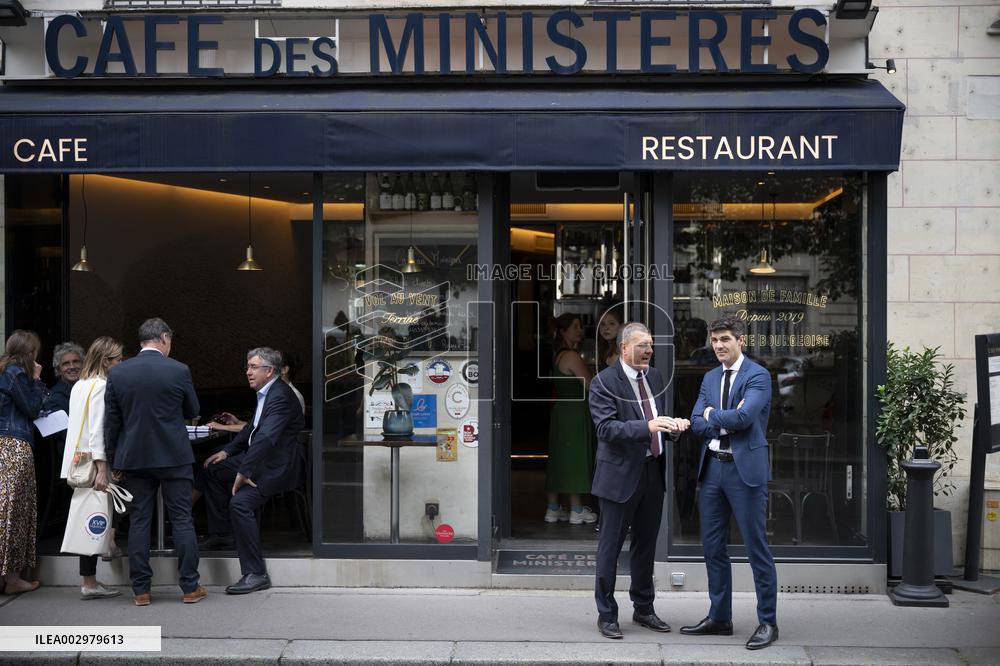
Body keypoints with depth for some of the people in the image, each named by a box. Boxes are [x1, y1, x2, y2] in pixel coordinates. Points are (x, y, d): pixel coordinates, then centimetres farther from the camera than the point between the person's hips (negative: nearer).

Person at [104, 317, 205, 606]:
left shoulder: (117, 373, -1)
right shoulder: (179, 371, -9)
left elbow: (111, 422, 2)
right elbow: (192, 411, 5)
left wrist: (114, 461, 10)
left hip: (135, 458, 2)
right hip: (174, 457, -2)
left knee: (139, 521, 8)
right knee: (182, 520, 5)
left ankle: (141, 590, 11)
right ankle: (190, 587, 8)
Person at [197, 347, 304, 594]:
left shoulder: (280, 396, -21)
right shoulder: (265, 393, 12)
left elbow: (266, 437, -29)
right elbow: (253, 428, 24)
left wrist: (243, 473, -29)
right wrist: (227, 451, 14)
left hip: (276, 467, -11)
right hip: (257, 458, 11)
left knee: (240, 502, -28)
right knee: (211, 471, 17)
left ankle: (255, 574, -22)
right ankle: (220, 533, 25)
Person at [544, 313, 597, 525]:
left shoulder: (558, 355, 10)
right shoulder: (572, 357, -17)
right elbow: (590, 385, -13)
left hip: (560, 410, 9)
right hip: (574, 412, -9)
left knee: (558, 458, 11)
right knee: (574, 458, -1)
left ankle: (553, 508, 16)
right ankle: (576, 510, 6)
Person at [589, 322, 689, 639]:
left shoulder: (655, 377, 10)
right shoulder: (604, 382, -13)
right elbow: (606, 428, -22)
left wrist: (673, 424, -4)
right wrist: (648, 426, -32)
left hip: (652, 472, 7)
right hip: (621, 474, -7)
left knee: (646, 544, 17)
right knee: (610, 546, 4)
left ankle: (644, 608, 31)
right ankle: (606, 614, 15)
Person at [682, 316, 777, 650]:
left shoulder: (758, 376, -7)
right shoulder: (710, 378, 14)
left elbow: (744, 417, -22)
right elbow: (696, 423, 5)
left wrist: (712, 414, -5)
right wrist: (728, 420, -11)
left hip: (744, 469, -7)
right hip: (712, 468, 7)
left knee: (757, 548, -1)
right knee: (713, 547, 12)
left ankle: (768, 622, 9)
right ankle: (719, 617, 24)